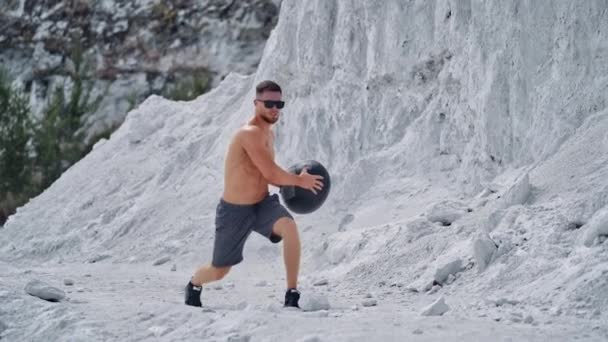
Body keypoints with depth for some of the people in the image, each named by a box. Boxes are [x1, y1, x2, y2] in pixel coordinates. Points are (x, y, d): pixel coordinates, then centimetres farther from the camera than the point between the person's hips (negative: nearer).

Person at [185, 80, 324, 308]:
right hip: (235, 211, -6)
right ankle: (193, 285, 46)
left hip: (262, 203, 6)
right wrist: (300, 181, -15)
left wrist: (288, 184, 5)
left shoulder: (268, 133, 5)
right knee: (219, 272, 8)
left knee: (289, 227, -28)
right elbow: (271, 173, -29)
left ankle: (292, 296, -21)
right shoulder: (250, 133, -25)